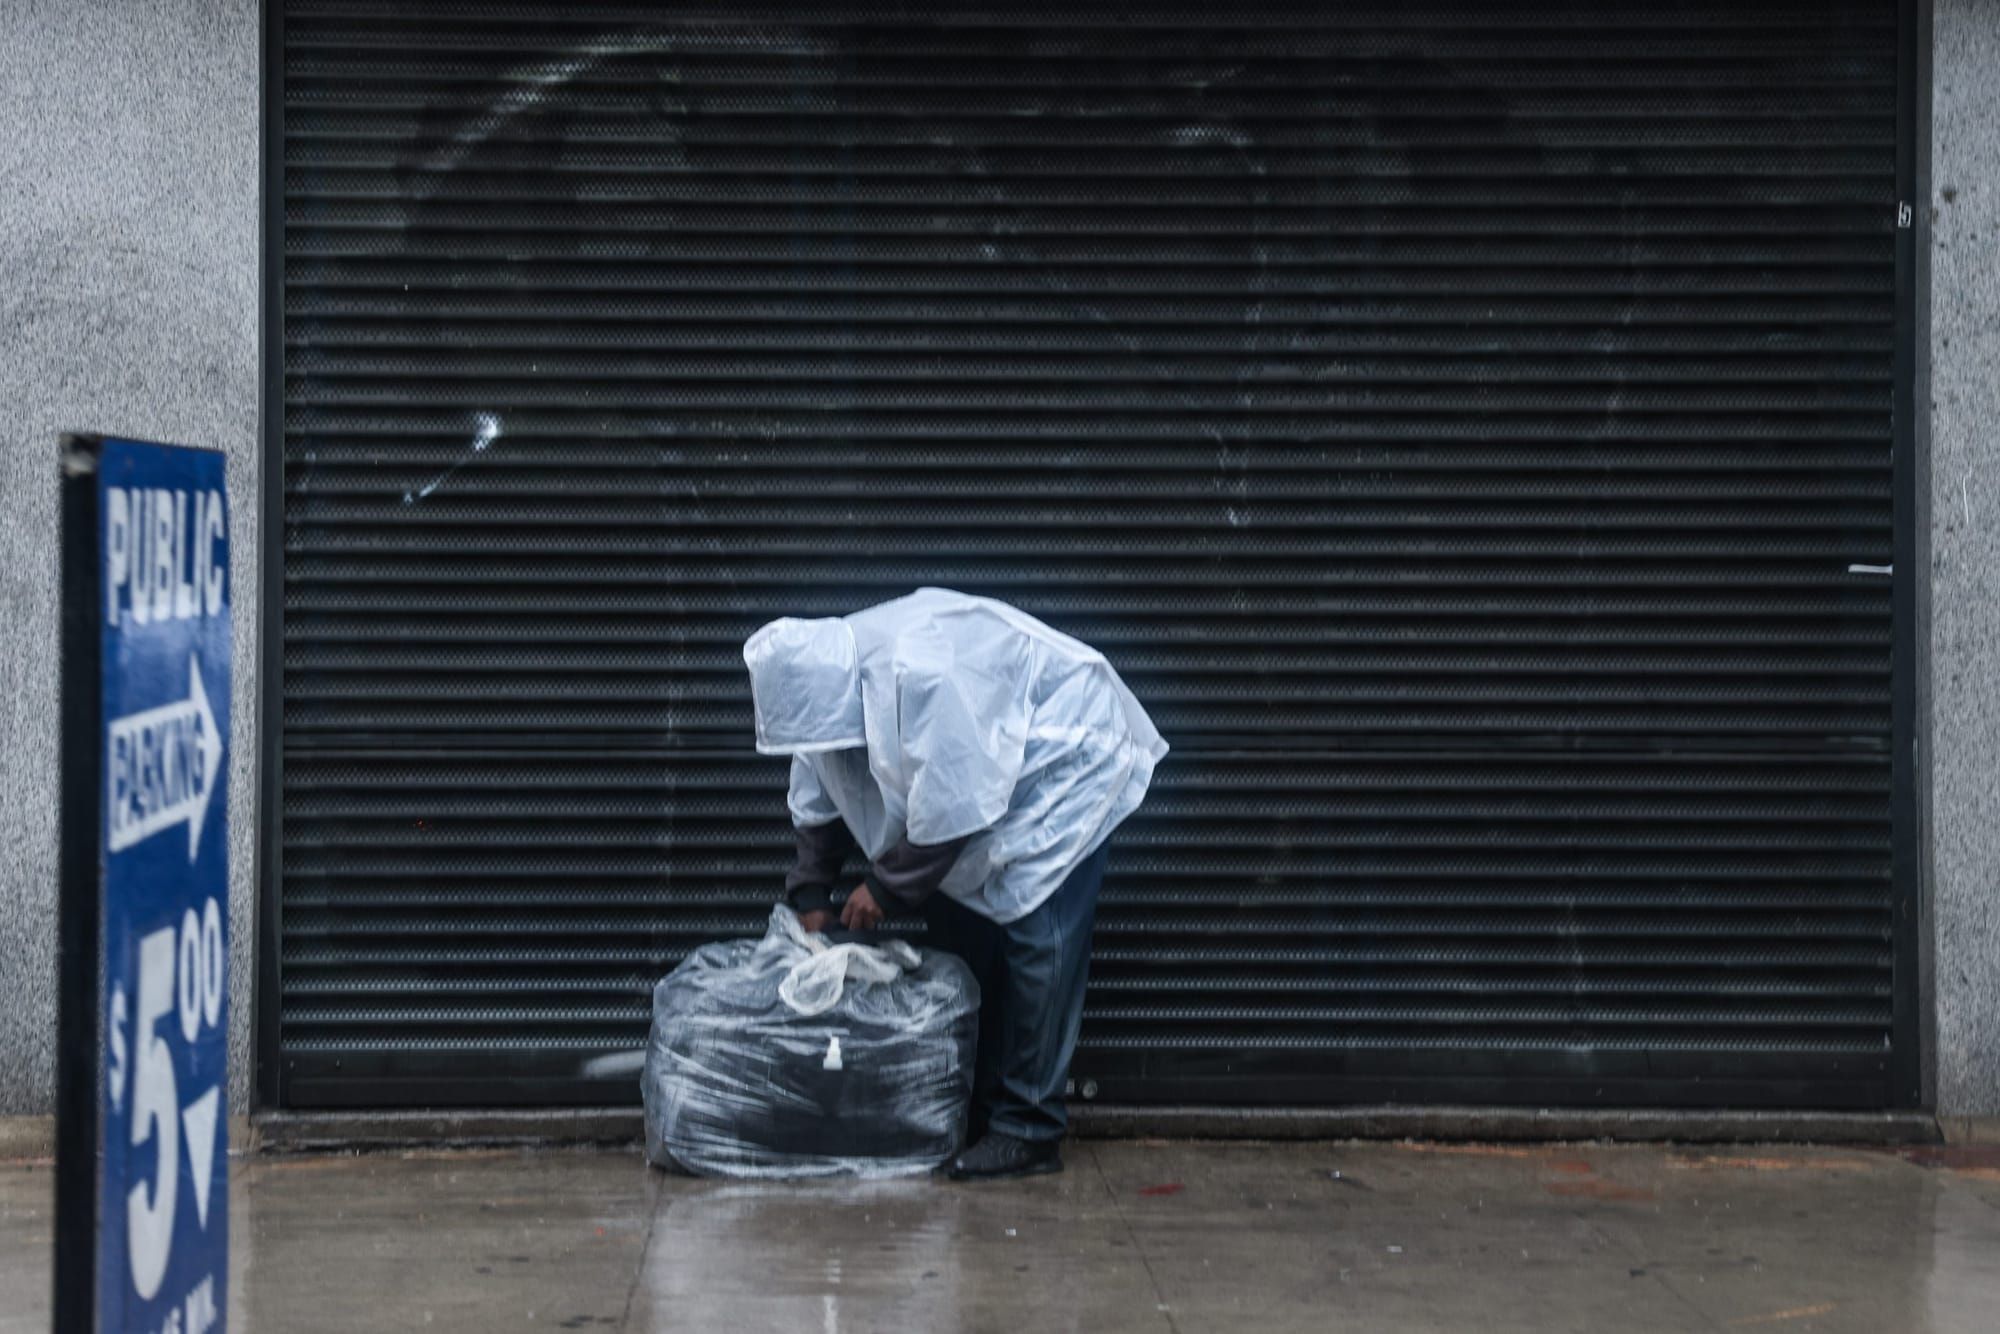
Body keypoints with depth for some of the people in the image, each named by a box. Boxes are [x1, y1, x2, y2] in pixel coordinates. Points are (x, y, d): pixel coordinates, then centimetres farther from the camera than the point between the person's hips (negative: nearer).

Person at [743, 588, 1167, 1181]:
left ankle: (1029, 1131, -13)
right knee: (957, 932, 7)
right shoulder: (820, 673, -8)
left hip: (1060, 767, -9)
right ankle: (965, 1107, 15)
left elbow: (950, 808, -31)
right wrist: (811, 895, 1)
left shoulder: (924, 675, -37)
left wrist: (886, 888, -19)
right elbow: (819, 806, 6)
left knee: (1036, 940, -14)